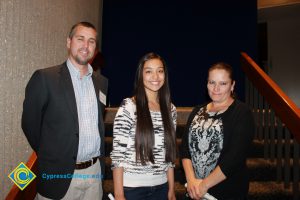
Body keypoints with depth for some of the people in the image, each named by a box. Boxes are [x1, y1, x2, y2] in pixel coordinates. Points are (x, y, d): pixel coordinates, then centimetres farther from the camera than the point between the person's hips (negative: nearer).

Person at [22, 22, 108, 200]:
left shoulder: (102, 82, 5)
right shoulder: (44, 78, -10)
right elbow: (30, 123, -3)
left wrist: (99, 152, 9)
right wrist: (50, 155, 4)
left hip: (95, 172, 4)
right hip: (60, 174, -4)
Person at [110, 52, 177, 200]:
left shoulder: (170, 110, 2)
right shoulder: (128, 107, -13)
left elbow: (169, 153, 7)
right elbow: (117, 153, -12)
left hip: (161, 187, 5)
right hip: (132, 187, -4)